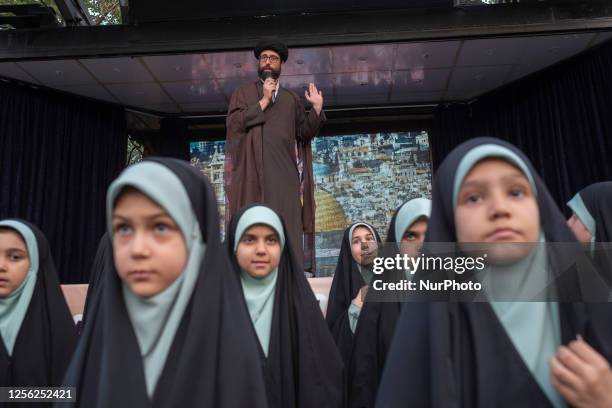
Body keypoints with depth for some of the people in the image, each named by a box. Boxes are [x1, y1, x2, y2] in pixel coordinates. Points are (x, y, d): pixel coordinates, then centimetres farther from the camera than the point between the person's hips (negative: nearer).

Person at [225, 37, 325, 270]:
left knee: (287, 227, -5)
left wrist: (317, 108, 0)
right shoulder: (243, 93, 14)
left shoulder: (292, 99, 22)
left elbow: (305, 133, 14)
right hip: (252, 171, -2)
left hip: (285, 172, 3)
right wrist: (263, 101, -5)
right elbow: (233, 123, -3)